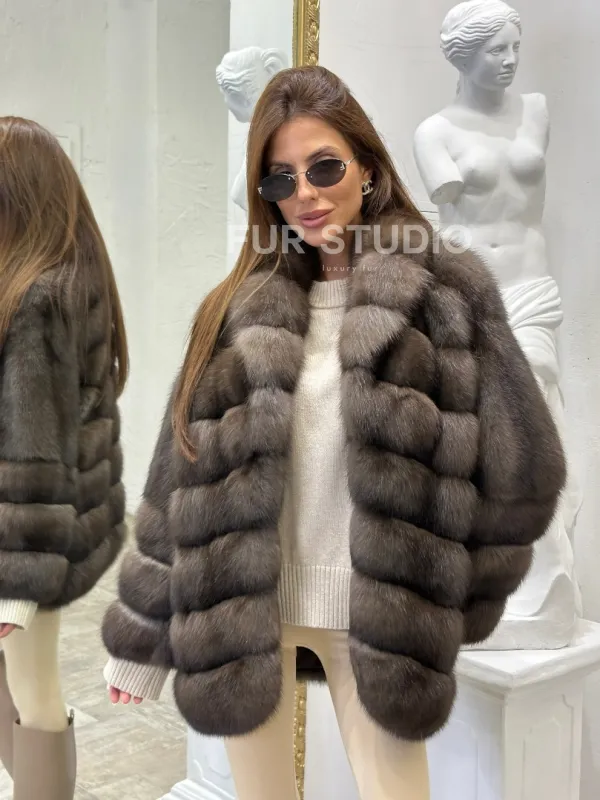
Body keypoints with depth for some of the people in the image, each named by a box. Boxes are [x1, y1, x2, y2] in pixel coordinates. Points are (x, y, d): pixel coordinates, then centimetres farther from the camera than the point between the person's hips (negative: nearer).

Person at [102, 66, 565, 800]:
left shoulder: (447, 292, -5)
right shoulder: (238, 309, 1)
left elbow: (519, 466, -3)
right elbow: (183, 482, 3)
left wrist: (461, 606, 3)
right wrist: (137, 641, 6)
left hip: (378, 613, -2)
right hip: (245, 606, 2)